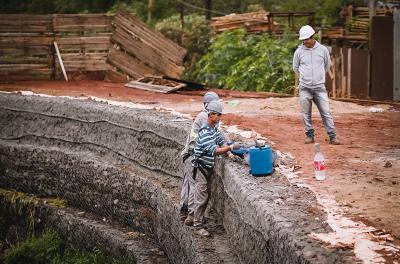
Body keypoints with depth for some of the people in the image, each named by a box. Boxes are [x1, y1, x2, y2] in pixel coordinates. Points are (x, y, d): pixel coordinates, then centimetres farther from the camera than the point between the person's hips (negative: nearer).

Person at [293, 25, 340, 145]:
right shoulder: (299, 51, 1)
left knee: (326, 112, -2)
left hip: (320, 87, 0)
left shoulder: (322, 50, 1)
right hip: (305, 88, 0)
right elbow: (296, 68, 14)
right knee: (306, 114, 4)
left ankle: (333, 136, 0)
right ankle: (309, 136, 15)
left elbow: (327, 66, 16)